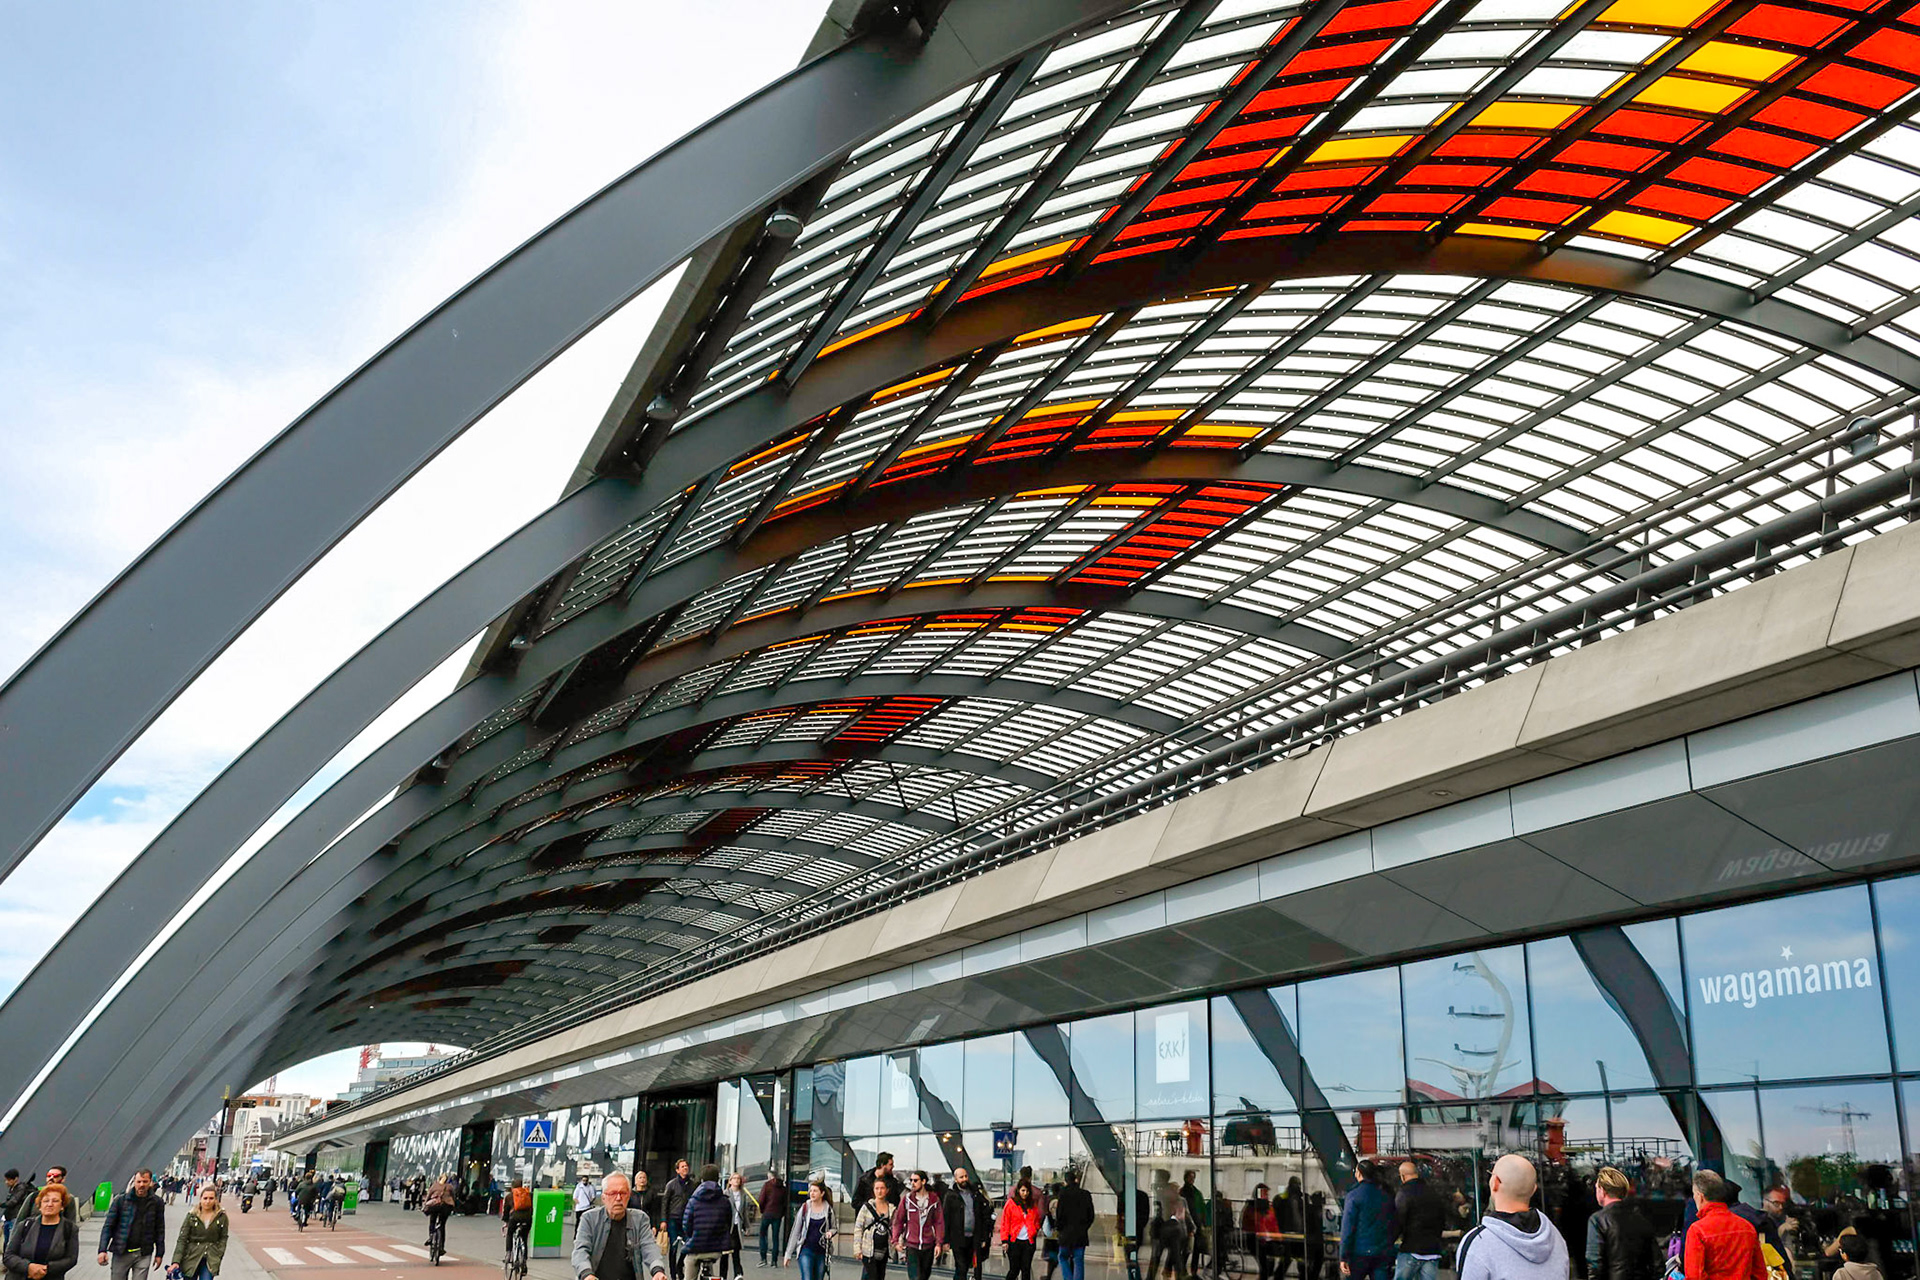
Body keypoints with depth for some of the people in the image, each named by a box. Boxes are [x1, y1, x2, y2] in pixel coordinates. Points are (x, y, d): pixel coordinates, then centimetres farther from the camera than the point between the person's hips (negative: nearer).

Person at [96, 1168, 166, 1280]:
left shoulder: (156, 1203, 2)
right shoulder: (120, 1200, -3)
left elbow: (160, 1230, 8)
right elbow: (108, 1226, -2)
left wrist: (159, 1254, 7)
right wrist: (102, 1250, -11)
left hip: (143, 1255, 0)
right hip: (121, 1253, 0)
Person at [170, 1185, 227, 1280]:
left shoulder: (222, 1217, 0)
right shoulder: (192, 1215, -3)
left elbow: (223, 1238, 7)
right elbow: (182, 1239, -5)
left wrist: (218, 1256, -4)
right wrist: (176, 1261, -13)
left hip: (210, 1260, 0)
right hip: (191, 1258, 0)